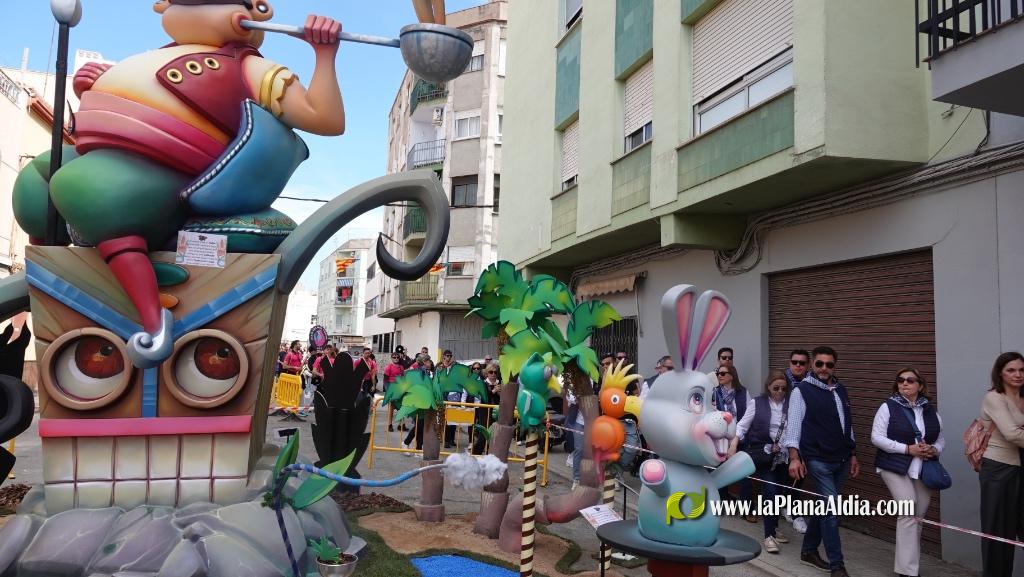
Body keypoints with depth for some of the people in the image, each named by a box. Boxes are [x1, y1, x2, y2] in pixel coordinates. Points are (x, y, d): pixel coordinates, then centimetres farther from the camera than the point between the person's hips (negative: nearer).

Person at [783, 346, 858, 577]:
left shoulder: (841, 390, 13)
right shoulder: (802, 390, -7)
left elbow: (848, 424, 20)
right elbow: (793, 424, -11)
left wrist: (852, 455, 18)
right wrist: (794, 457, -18)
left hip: (840, 460, 6)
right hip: (818, 460, -6)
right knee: (831, 508, -8)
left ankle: (809, 550, 27)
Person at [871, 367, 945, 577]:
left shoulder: (930, 411, 9)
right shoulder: (888, 407, -5)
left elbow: (941, 439, 16)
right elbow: (877, 438, -10)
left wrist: (934, 450, -6)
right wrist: (907, 449, -17)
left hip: (923, 470, 5)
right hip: (896, 468, -5)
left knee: (917, 517, 9)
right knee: (908, 513, -15)